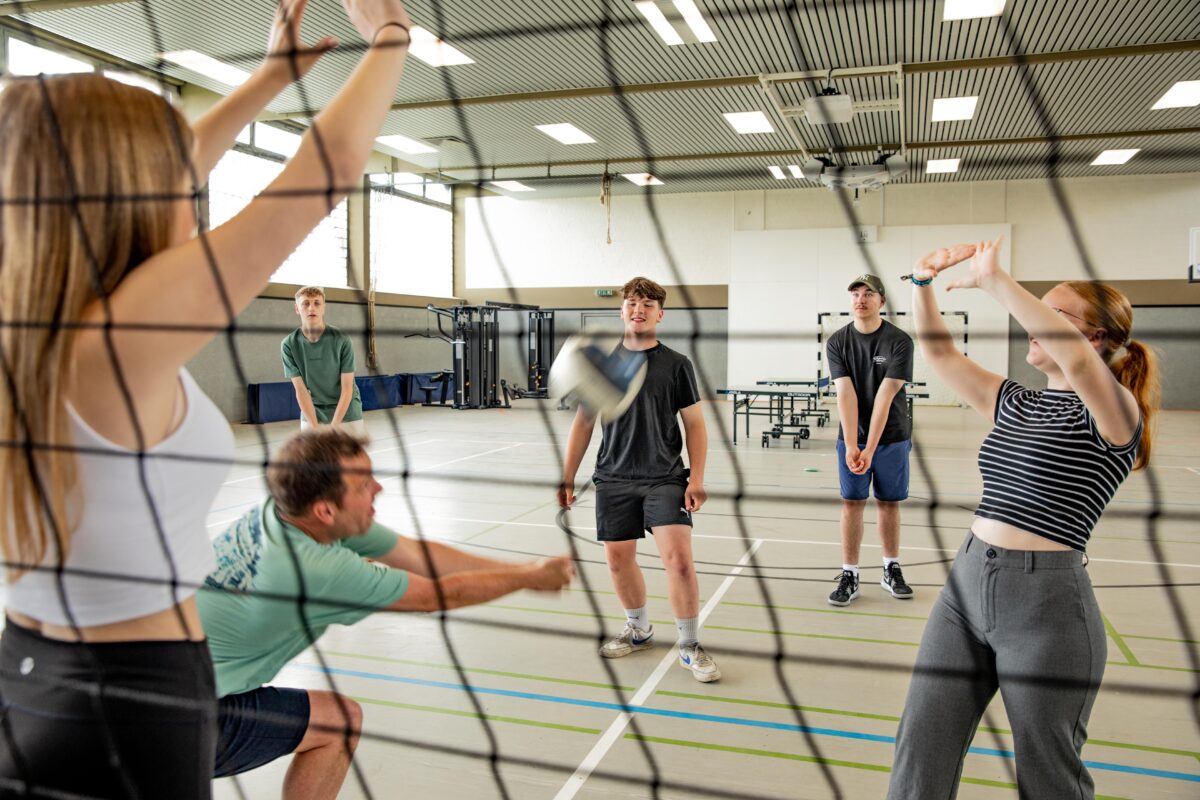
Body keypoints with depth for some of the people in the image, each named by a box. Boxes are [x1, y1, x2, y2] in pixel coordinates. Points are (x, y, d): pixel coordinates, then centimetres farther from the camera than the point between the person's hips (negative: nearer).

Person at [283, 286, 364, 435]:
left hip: (345, 410, -1)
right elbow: (301, 390, -9)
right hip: (311, 412, 1)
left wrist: (334, 427, -19)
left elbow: (347, 388, -13)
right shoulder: (289, 344, -11)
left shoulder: (342, 340, -15)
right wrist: (315, 429, -16)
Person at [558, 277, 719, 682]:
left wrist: (697, 479, -8)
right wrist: (567, 478, 8)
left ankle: (690, 646, 5)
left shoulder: (676, 364, 0)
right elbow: (583, 422, 11)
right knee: (618, 558, 8)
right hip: (614, 478, 3)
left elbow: (694, 424, 2)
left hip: (665, 478, -3)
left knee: (679, 557, -13)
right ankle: (639, 629, 34)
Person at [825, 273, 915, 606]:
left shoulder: (899, 341, -10)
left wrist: (870, 448, -20)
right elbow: (845, 395, -12)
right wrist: (851, 445, -20)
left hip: (891, 437, -1)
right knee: (852, 503, 0)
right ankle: (849, 576, 7)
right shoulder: (837, 342, -3)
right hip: (852, 438, 1)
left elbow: (885, 397, -16)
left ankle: (892, 570, 24)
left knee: (889, 502, 7)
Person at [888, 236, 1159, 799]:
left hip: (1046, 603, -6)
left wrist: (995, 279, -28)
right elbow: (938, 352, 13)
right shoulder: (1014, 403, 12)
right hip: (965, 583, 6)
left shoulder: (1113, 414, -9)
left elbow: (1074, 356, -30)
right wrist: (923, 283, -1)